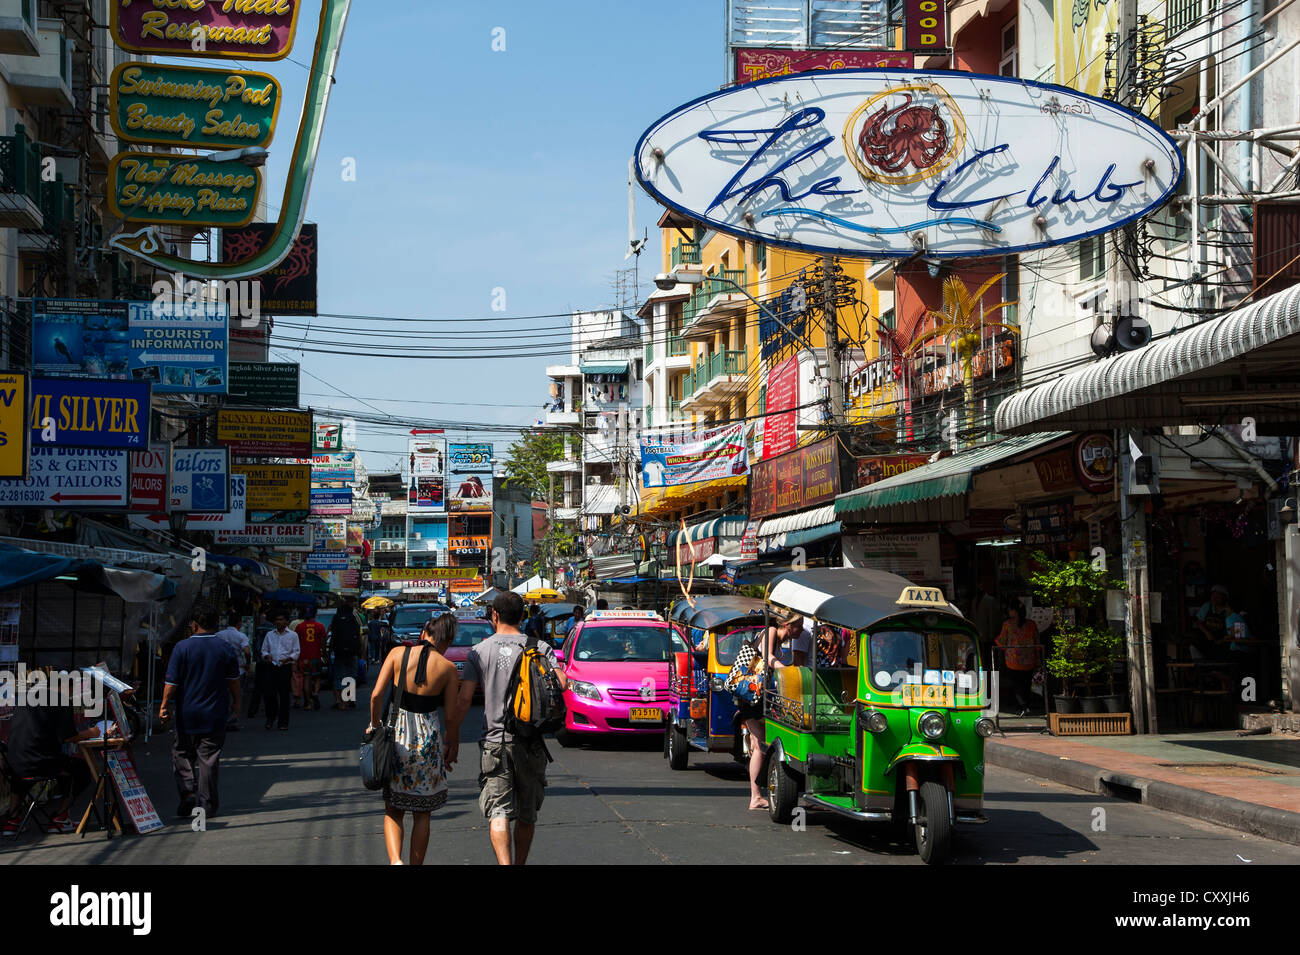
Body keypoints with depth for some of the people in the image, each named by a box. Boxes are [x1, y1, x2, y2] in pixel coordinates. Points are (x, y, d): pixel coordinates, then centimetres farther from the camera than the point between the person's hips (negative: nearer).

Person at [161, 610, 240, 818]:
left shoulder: (182, 647, -7)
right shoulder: (226, 648, -1)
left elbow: (172, 682, -7)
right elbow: (233, 680, 7)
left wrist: (164, 705, 3)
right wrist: (236, 702, 21)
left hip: (187, 715, -1)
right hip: (215, 715, 1)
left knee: (182, 754, 13)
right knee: (209, 758, 6)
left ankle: (188, 792, -5)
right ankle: (206, 805, 7)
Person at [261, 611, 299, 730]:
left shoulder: (293, 635, 7)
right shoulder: (269, 635, 14)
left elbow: (296, 651, 4)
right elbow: (264, 650, 16)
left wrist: (288, 659, -14)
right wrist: (267, 656, -6)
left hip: (285, 667, -2)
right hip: (272, 666, 2)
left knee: (284, 694, -2)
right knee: (269, 693, -6)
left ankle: (283, 722, 5)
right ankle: (270, 717, 15)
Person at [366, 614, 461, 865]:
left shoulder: (398, 654, -2)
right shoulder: (448, 668, -4)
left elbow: (376, 695, -9)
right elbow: (451, 717, -2)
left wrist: (375, 724, 5)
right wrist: (461, 704, 18)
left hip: (398, 733, 1)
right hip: (429, 738, -1)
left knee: (393, 811, 10)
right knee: (422, 814, 14)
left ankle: (395, 860, -12)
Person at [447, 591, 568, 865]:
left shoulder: (479, 651, 0)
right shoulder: (540, 647, 2)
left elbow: (463, 700, -5)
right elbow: (561, 683, -12)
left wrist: (453, 739, 3)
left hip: (494, 742, -1)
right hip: (531, 744, 1)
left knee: (498, 812, -5)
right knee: (527, 814, 15)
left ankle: (505, 863, -24)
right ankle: (520, 863, 26)